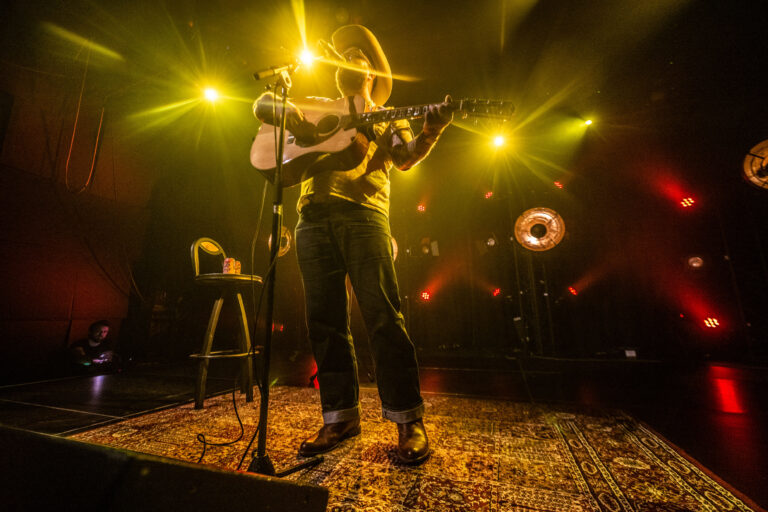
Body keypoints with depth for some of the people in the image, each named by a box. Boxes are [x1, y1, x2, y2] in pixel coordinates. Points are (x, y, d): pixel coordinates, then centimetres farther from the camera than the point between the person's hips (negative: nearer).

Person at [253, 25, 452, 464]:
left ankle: (409, 420, 1)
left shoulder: (386, 118, 24)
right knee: (325, 321, 0)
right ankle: (341, 417, 12)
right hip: (314, 218, 4)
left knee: (382, 315, -11)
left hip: (364, 214, -3)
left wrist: (430, 131, -14)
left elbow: (407, 157, 6)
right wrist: (290, 113, 6)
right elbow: (263, 104, 29)